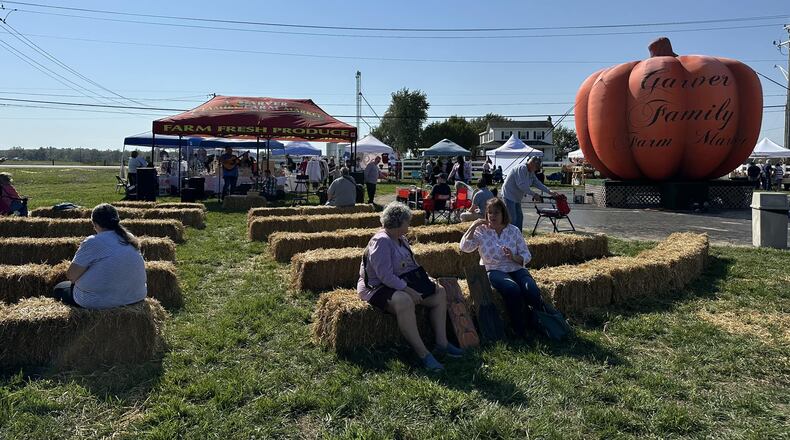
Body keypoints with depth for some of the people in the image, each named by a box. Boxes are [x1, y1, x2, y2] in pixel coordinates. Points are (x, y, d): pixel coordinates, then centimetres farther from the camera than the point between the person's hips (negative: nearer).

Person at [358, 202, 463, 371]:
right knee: (404, 300, -41)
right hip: (377, 288, -10)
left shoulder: (401, 239, 12)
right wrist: (408, 290, -26)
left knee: (439, 292, 2)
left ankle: (441, 343, -1)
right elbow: (386, 276, -27)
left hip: (402, 284, 10)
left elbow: (413, 265, 20)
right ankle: (423, 354, -35)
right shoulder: (381, 241, -19)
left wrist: (428, 279, 4)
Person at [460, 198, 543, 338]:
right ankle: (520, 331, -19)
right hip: (494, 270, -2)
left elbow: (527, 256, 8)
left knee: (532, 291, -29)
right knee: (513, 289, -34)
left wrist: (514, 257, -14)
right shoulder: (481, 231, 6)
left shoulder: (513, 231, 10)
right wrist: (473, 226, -9)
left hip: (516, 269, 3)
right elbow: (464, 247, -9)